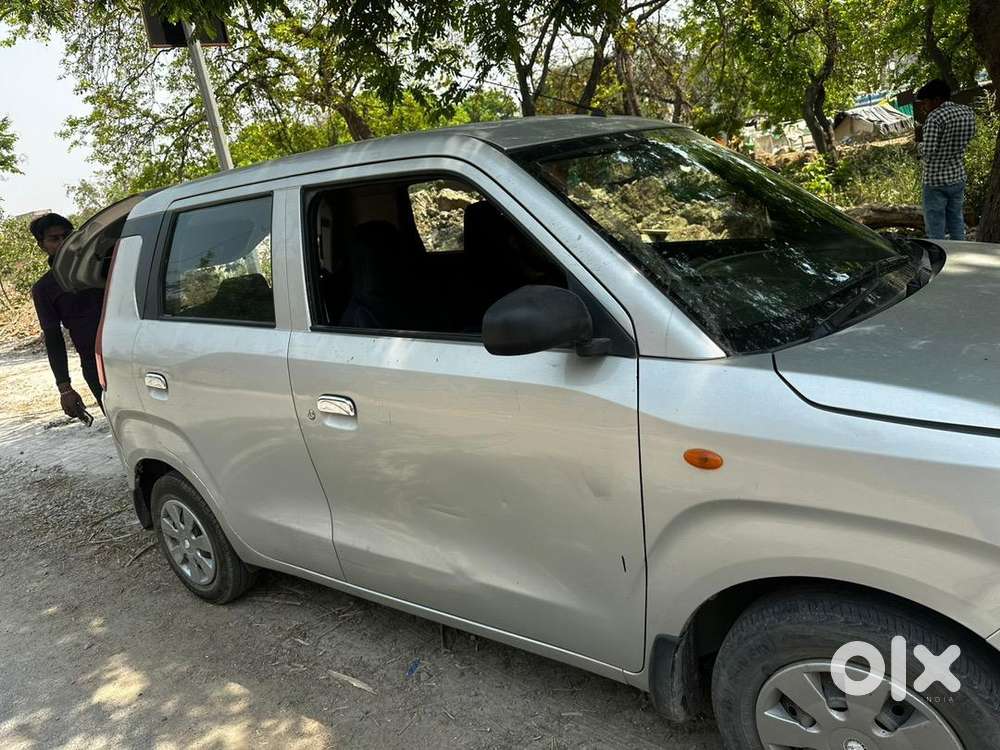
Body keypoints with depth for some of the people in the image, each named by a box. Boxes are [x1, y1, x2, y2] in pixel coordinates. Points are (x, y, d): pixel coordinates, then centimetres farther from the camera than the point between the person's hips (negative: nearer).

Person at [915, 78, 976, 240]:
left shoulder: (935, 117, -17)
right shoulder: (968, 113, 6)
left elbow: (927, 152, -23)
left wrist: (920, 139, -1)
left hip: (935, 181, -7)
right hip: (958, 179, 7)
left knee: (936, 233, 0)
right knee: (957, 228, 16)